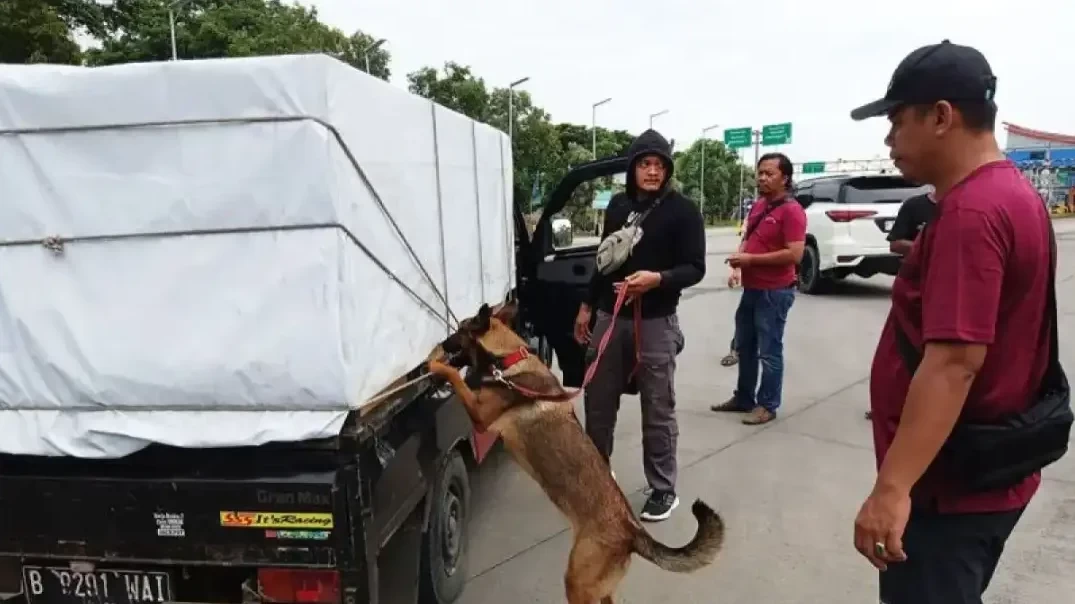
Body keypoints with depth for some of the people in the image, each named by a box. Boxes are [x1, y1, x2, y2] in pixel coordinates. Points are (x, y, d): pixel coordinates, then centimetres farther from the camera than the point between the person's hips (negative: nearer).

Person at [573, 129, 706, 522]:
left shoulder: (683, 210, -5)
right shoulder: (618, 204, 10)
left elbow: (695, 268, -9)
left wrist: (658, 279, -27)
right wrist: (587, 305, 18)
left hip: (656, 323, -5)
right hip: (610, 317, 5)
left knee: (658, 411, 5)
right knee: (598, 402, 13)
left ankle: (663, 491, 20)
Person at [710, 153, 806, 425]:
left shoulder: (791, 210, -15)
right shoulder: (757, 206, 11)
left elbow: (794, 254, -23)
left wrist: (751, 259, -21)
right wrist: (738, 262, 3)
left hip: (775, 292, -9)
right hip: (751, 288, 9)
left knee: (769, 352, 1)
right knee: (745, 347, 17)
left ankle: (767, 405, 14)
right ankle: (743, 398, 31)